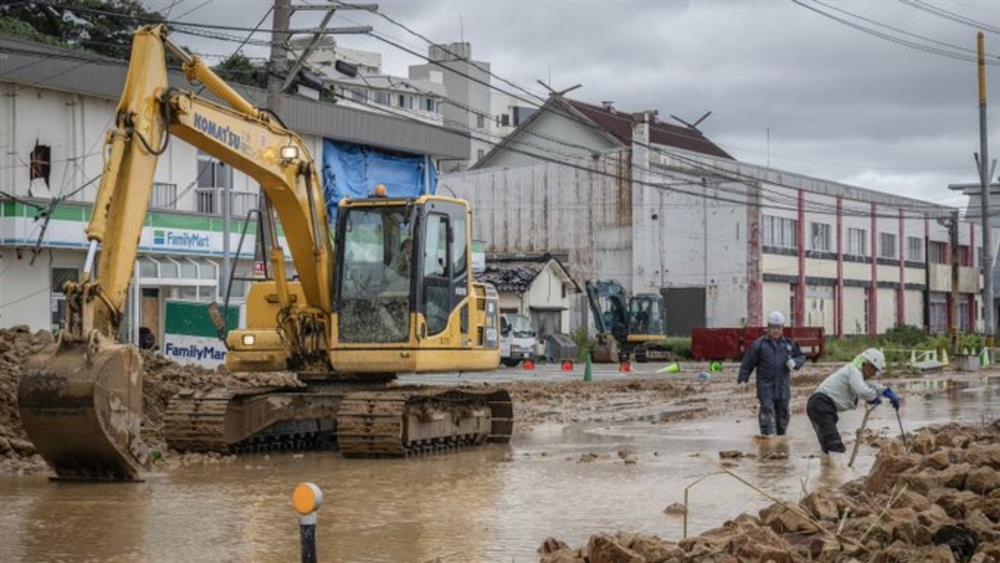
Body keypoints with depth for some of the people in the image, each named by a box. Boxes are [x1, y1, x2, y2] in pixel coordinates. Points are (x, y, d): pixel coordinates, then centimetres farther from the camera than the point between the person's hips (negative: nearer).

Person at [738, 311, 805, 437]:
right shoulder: (759, 344, 0)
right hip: (765, 383, -3)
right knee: (766, 407, -17)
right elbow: (748, 362, 3)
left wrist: (794, 362, -6)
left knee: (783, 410, 9)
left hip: (783, 384, 3)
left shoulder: (789, 344, 9)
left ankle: (781, 434, 22)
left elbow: (801, 357, 17)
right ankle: (766, 432, -19)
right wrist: (743, 378, -2)